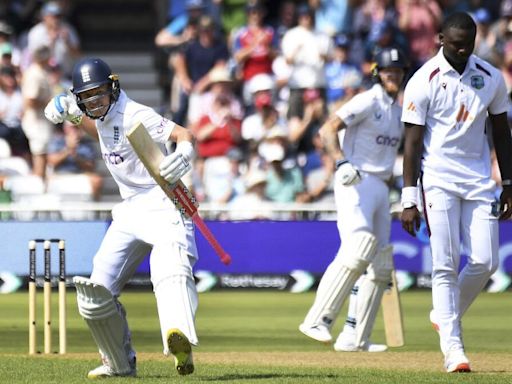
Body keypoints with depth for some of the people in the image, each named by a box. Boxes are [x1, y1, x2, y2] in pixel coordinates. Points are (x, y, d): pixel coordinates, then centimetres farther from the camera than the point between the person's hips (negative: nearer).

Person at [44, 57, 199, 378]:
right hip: (130, 211, 9)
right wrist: (73, 115, 13)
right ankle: (120, 363, 23)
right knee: (96, 293, 4)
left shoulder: (134, 115, -18)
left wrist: (184, 153, -53)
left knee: (170, 270, -36)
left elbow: (182, 134, -29)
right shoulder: (105, 114, 7)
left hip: (162, 205, -9)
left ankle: (179, 337, -62)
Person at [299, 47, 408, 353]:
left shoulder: (398, 111, 18)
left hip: (381, 187, 9)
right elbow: (328, 129, -17)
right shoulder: (368, 101, -7)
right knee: (357, 251, -27)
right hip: (356, 184, -9)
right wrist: (342, 162, -32)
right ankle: (318, 320, -28)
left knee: (381, 266, 7)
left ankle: (357, 338, 11)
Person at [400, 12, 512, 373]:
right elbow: (413, 141, -9)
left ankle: (446, 314, 23)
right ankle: (452, 346, -6)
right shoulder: (424, 82, -8)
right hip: (439, 180, -4)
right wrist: (409, 199, -13)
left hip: (479, 181, 4)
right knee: (446, 265, -8)